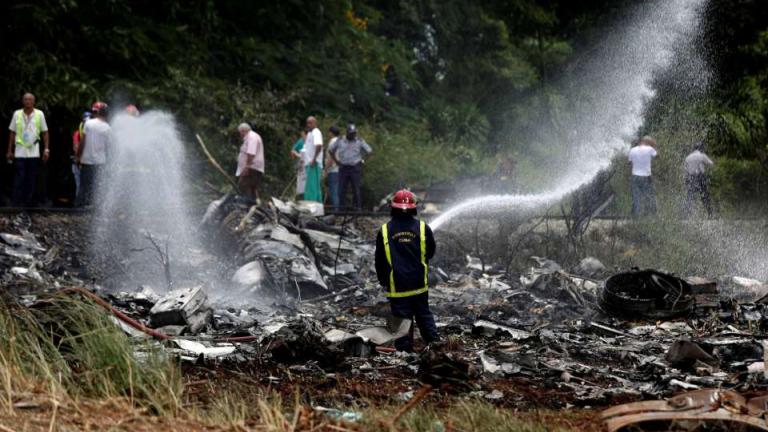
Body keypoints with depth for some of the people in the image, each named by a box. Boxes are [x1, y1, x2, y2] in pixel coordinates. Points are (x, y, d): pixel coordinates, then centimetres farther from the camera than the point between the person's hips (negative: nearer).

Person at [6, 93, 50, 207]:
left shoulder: (39, 114, 2)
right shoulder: (17, 114, 3)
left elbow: (45, 133, 6)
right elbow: (12, 133, 8)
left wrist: (46, 149, -1)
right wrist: (9, 151, 7)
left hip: (34, 153, 1)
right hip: (20, 153, -1)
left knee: (31, 180, 5)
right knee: (19, 180, -5)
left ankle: (28, 204, 12)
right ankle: (16, 205, -3)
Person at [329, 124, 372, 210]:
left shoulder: (360, 142, 4)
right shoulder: (340, 141, 7)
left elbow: (369, 151, 8)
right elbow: (331, 150, 17)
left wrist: (361, 158, 5)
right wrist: (336, 161, 10)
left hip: (355, 168, -2)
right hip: (343, 168, 2)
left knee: (356, 189, -3)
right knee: (342, 189, 0)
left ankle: (357, 208, -1)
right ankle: (342, 207, 5)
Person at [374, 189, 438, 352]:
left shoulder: (384, 231, -7)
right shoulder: (423, 228, -6)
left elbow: (380, 260, 2)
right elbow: (431, 252, 10)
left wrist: (383, 281, 17)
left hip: (396, 287, -2)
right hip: (419, 284, 2)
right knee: (424, 316, 16)